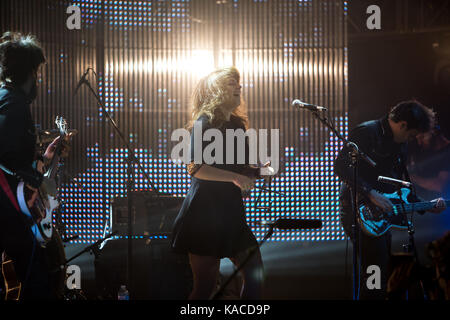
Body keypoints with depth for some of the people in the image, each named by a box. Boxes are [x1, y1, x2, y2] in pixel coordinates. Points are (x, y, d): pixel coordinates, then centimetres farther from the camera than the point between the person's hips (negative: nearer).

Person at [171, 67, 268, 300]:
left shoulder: (237, 125, 15)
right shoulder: (205, 123, -8)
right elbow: (195, 168, -20)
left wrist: (260, 170, 3)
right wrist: (235, 178, -27)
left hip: (232, 211, 8)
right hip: (205, 212, -8)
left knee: (255, 272, 2)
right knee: (205, 284, -4)